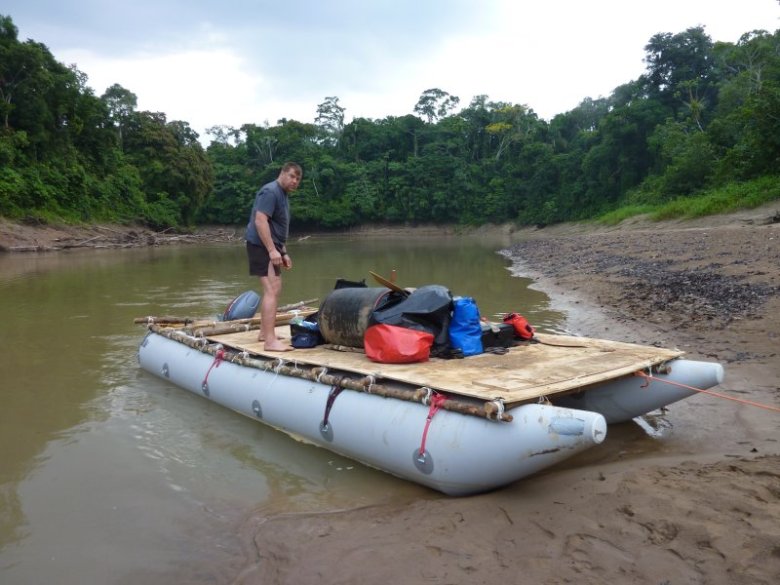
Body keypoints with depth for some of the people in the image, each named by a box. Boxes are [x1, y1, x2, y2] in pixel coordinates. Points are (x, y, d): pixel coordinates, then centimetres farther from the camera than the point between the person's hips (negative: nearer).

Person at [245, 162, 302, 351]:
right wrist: (272, 250, -28)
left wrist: (284, 252, 21)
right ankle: (270, 340, -21)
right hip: (262, 246, -11)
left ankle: (264, 333, 29)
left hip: (271, 247, 11)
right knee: (272, 290, -18)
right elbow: (260, 221, -25)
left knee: (273, 290, 18)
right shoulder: (270, 191, -14)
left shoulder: (283, 195, 18)